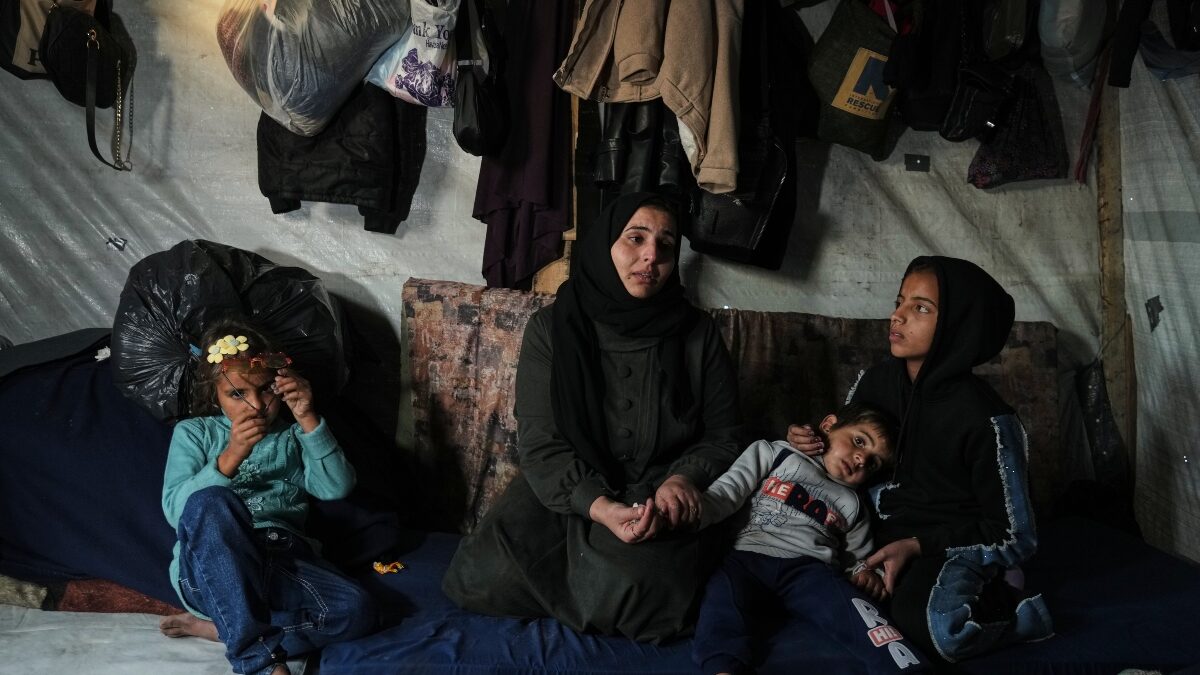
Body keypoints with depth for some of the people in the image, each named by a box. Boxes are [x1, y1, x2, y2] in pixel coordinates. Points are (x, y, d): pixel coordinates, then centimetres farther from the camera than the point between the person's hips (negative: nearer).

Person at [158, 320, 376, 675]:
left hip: (282, 563, 2)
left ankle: (214, 626, -14)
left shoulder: (293, 434, 19)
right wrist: (230, 457, -19)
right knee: (211, 502, -35)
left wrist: (308, 419, -9)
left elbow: (336, 487, 0)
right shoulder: (193, 433, 13)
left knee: (355, 609, -27)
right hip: (212, 570, -2)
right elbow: (175, 509, -5)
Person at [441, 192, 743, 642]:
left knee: (635, 580, -33)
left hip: (660, 494, 0)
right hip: (568, 491, 1)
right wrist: (599, 507, -27)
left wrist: (684, 478, -16)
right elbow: (540, 442, -10)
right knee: (485, 577, -24)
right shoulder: (552, 327, -4)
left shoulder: (698, 334, 0)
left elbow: (721, 435, 6)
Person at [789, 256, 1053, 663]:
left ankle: (1010, 606, -5)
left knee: (924, 619, -38)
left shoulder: (984, 419, -19)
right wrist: (807, 442, -6)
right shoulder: (876, 381, -3)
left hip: (954, 548, -8)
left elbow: (1013, 537, -13)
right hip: (882, 533, 8)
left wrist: (916, 546, -19)